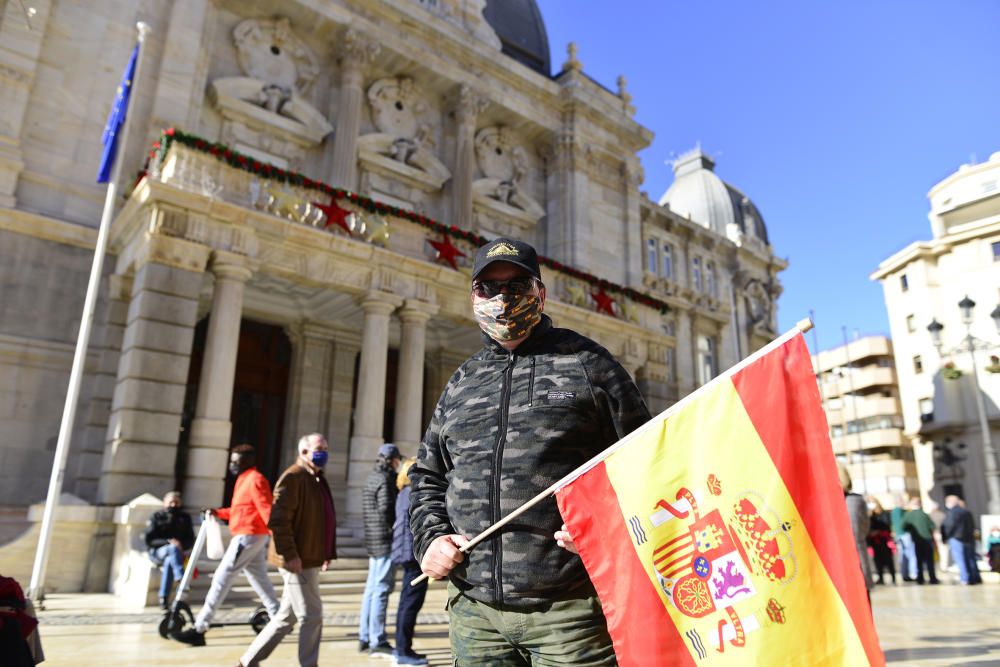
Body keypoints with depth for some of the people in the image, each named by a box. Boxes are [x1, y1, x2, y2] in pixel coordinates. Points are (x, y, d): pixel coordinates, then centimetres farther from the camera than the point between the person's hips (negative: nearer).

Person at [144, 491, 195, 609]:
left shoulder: (184, 517, 11)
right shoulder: (156, 517, 4)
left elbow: (190, 540, 8)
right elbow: (149, 540, -5)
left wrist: (181, 545, -15)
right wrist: (168, 542, -20)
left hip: (175, 552, 1)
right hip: (157, 552, -1)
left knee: (169, 561, -35)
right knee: (173, 549, -36)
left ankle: (164, 598, -33)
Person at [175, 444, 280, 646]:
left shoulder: (255, 480, -13)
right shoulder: (245, 479, 18)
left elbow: (266, 509, -21)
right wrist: (218, 512, 15)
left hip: (248, 536, -10)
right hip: (251, 536, 10)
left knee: (222, 578, -7)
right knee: (259, 579, 12)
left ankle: (199, 629, -2)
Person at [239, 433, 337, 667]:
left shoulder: (316, 479, 16)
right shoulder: (293, 477, -14)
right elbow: (278, 520, -21)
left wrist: (327, 553, 17)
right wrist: (290, 555, -23)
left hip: (309, 560, 10)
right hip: (297, 561, -10)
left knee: (287, 617, 16)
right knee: (312, 615, -3)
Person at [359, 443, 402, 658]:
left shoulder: (372, 478, 14)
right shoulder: (386, 479, -14)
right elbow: (386, 510, -21)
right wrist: (395, 530, -8)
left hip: (373, 541, 9)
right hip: (386, 541, -9)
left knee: (371, 589, 14)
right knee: (381, 590, -4)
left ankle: (365, 638, 22)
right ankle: (377, 642, 1)